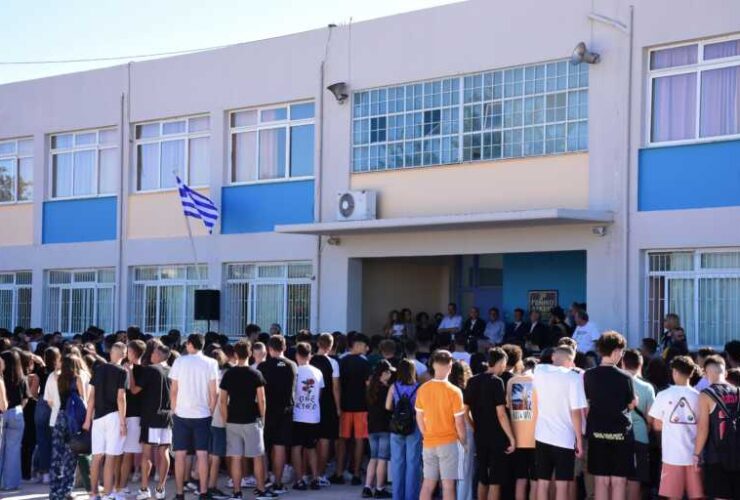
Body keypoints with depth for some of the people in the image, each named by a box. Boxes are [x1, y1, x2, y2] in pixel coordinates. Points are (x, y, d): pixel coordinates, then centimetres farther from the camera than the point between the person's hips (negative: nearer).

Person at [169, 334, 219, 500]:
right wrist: (211, 411, 8)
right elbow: (213, 392, -3)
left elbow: (173, 390, 0)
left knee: (180, 454, 4)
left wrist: (174, 411, 9)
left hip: (181, 414, 0)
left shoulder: (179, 361, -1)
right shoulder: (210, 363, -1)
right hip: (203, 414, 0)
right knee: (202, 454, 3)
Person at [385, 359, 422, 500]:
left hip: (396, 428, 2)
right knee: (412, 462, 5)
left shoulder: (394, 387, -3)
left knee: (397, 462, 9)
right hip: (414, 428, -2)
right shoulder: (418, 388, -10)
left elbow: (388, 407, -3)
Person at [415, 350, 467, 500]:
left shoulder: (423, 389, -2)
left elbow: (419, 417, 7)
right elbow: (459, 422, -11)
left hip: (429, 443, 4)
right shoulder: (454, 392, -14)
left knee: (428, 484, 10)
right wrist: (464, 441, 5)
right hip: (448, 442, -4)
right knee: (448, 485, 0)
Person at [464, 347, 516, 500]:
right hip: (496, 437, -6)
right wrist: (511, 438, -13)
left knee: (482, 478, 15)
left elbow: (465, 410, 10)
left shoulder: (473, 382, 7)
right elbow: (501, 414, -17)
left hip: (480, 436, 6)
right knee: (495, 480, -3)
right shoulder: (496, 382, -12)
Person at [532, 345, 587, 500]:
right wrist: (579, 440, -5)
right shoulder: (573, 378, -10)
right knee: (562, 485, -1)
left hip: (542, 435, 4)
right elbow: (575, 412, -12)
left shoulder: (539, 371, 4)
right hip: (565, 438, -4)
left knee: (542, 483, 7)